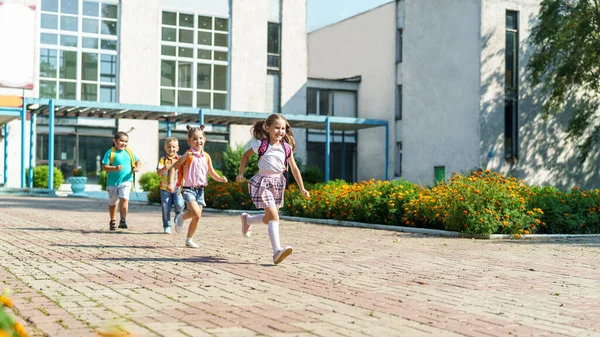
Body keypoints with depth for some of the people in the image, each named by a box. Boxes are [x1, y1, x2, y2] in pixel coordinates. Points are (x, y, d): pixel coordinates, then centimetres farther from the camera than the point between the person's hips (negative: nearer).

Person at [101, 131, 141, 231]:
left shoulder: (129, 152, 5)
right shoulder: (110, 153, -7)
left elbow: (138, 161, 17)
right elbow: (104, 167, -12)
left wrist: (137, 168, -5)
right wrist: (115, 168, -28)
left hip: (126, 180, 1)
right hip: (112, 182, -1)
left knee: (124, 198, -21)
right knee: (113, 202, 15)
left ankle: (123, 221, -19)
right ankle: (113, 221, 34)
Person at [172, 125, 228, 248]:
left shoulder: (206, 156, 7)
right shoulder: (188, 155, -8)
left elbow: (212, 173, 12)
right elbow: (174, 167, -4)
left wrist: (221, 178, -7)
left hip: (200, 189, 5)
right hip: (188, 189, -5)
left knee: (197, 217, 6)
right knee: (196, 212, -23)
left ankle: (189, 239, 22)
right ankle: (181, 217, 8)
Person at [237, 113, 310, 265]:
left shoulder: (287, 147, 4)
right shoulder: (261, 144, -5)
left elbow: (294, 168, 7)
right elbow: (246, 155, 10)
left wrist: (302, 188, 5)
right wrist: (241, 173, 4)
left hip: (278, 182, 6)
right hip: (263, 182, -6)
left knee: (268, 218, 16)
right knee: (274, 216, -19)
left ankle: (247, 219, 46)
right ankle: (277, 251, -26)